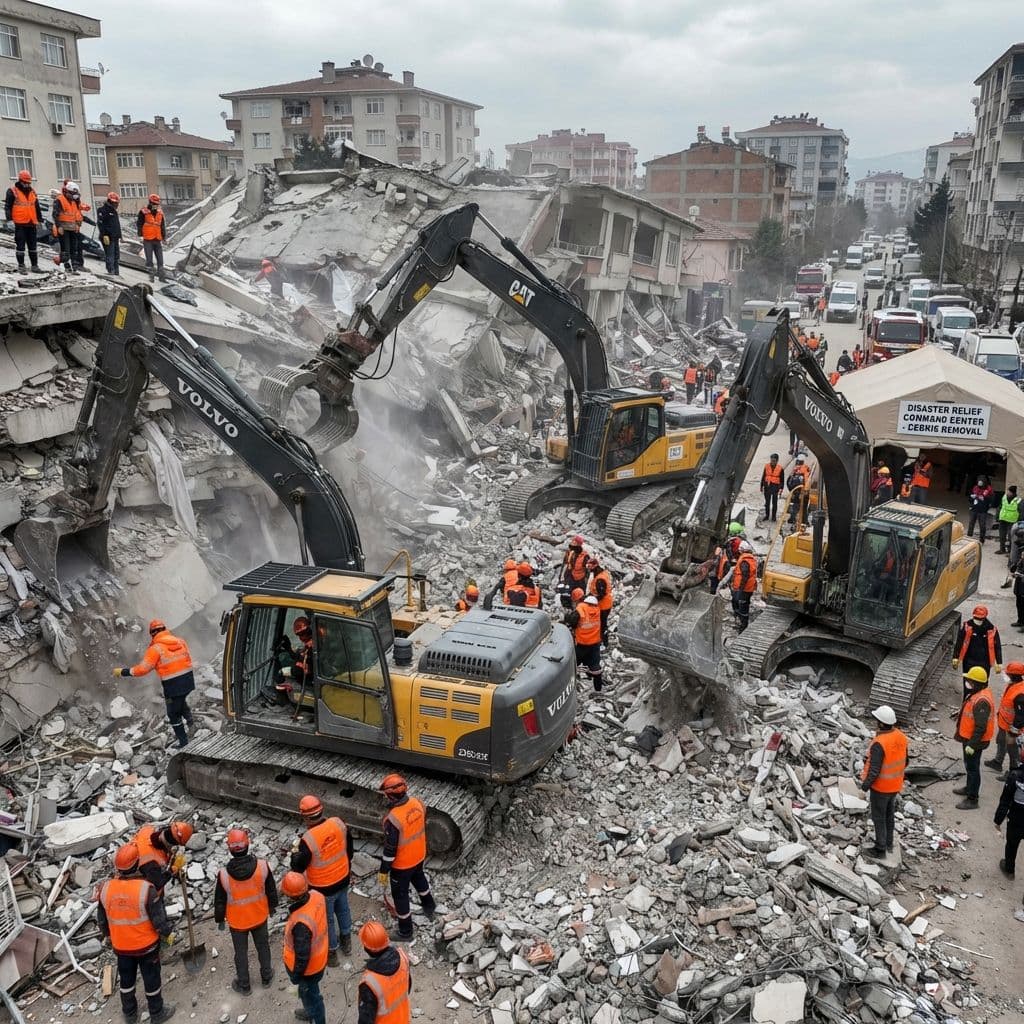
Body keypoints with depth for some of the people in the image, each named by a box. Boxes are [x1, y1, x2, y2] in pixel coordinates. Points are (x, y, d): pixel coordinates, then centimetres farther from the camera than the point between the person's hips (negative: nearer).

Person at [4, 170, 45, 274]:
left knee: (33, 246, 9)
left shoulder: (32, 192, 14)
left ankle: (34, 266, 15)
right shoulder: (12, 191, -2)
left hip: (31, 223, 5)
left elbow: (37, 207, 21)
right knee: (20, 246, -1)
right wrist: (9, 218, -13)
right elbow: (7, 206, -4)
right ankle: (21, 266, 5)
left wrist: (40, 220, 19)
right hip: (20, 224, -5)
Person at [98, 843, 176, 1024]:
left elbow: (101, 920, 0)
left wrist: (108, 936, 19)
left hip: (121, 946, 3)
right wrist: (168, 934, 1)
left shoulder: (106, 888, -15)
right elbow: (159, 919, -19)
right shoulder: (146, 888, -27)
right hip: (147, 945, -3)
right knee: (151, 979, 17)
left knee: (126, 980, 25)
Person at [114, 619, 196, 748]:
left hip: (172, 685, -5)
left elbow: (143, 669, -13)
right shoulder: (180, 641, 4)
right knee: (181, 701, 36)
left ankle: (183, 741, 17)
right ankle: (189, 719, 22)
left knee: (174, 714, 11)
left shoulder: (155, 648, -12)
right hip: (188, 681, 6)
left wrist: (123, 672, -3)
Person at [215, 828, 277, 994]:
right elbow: (271, 889, -8)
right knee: (263, 946, 25)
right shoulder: (262, 866, -25)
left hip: (237, 922, -1)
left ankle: (244, 986, 41)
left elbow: (219, 901, -12)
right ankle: (266, 977, 45)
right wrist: (272, 906, 13)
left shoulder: (224, 874, -28)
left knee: (241, 953, 21)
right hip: (260, 917, 1)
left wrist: (220, 919, 7)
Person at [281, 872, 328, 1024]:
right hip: (319, 957, 8)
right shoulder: (316, 896, -22)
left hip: (308, 967, -7)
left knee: (310, 994, 21)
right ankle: (311, 1011, 60)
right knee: (307, 990, 34)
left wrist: (295, 975, -11)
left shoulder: (301, 923, -43)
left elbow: (302, 956, -27)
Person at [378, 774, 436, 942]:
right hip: (419, 855, 7)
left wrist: (383, 871, -13)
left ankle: (405, 932, 30)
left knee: (400, 895, 14)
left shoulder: (393, 819, -36)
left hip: (402, 864, -7)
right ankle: (429, 908, 57)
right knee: (419, 879, 34)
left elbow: (390, 849, -26)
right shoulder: (416, 803, -15)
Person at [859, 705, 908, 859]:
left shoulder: (879, 743, -32)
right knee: (890, 814, 24)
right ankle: (889, 843, 39)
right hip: (895, 785, 7)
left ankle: (880, 849, 21)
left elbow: (874, 770, -27)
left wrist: (865, 784, -11)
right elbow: (905, 762, 5)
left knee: (879, 817, 10)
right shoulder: (901, 737, -8)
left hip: (881, 787, -7)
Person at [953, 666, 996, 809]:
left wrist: (972, 745, -26)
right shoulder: (977, 694, 3)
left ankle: (972, 799, 11)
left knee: (972, 768, 1)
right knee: (969, 765, 25)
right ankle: (969, 788, 43)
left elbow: (981, 727, -29)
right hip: (968, 737, 10)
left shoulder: (982, 701, -30)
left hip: (974, 740, -10)